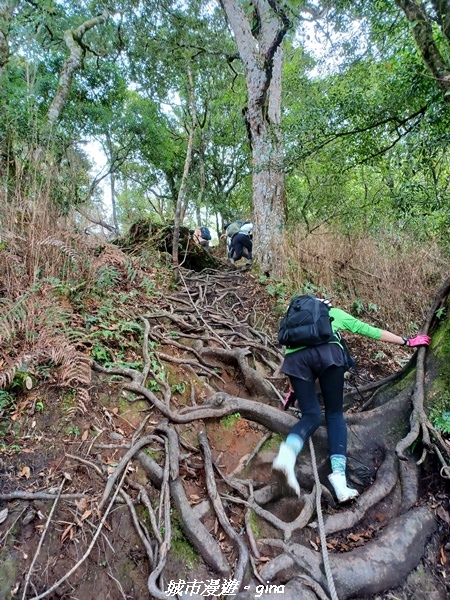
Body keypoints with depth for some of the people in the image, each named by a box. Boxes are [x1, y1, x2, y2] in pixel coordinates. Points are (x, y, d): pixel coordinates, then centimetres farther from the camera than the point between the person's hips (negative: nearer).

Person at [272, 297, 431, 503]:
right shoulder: (335, 313, 34)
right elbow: (373, 331, 38)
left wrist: (293, 390, 41)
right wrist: (407, 341, 49)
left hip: (295, 357, 2)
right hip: (327, 352, -2)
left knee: (311, 416, 8)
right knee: (335, 414, 12)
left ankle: (288, 452, -22)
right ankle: (338, 475, -8)